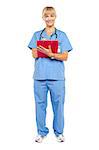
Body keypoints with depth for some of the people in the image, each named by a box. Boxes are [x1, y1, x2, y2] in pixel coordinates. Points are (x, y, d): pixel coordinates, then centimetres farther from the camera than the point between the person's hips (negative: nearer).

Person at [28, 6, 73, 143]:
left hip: (57, 76, -1)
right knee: (40, 104, 7)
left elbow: (65, 57, -1)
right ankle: (42, 132, 23)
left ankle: (59, 132, 22)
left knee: (58, 104, 5)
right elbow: (34, 55, 2)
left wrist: (51, 54, -18)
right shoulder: (37, 35, 12)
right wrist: (42, 51, -18)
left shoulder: (62, 35, 6)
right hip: (40, 75, 2)